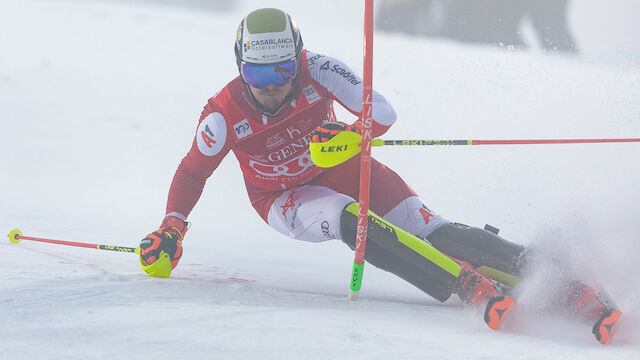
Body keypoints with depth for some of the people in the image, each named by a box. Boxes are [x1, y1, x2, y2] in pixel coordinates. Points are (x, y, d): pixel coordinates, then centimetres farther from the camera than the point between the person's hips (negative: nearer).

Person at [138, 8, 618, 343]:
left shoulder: (315, 70, -23)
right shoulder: (224, 115, -23)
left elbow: (383, 113, -21)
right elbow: (192, 174, -8)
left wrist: (353, 133, -38)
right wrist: (171, 230, -20)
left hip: (341, 169, 1)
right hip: (284, 197, -1)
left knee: (428, 229, -20)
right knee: (349, 218, -35)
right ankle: (472, 286, -45)